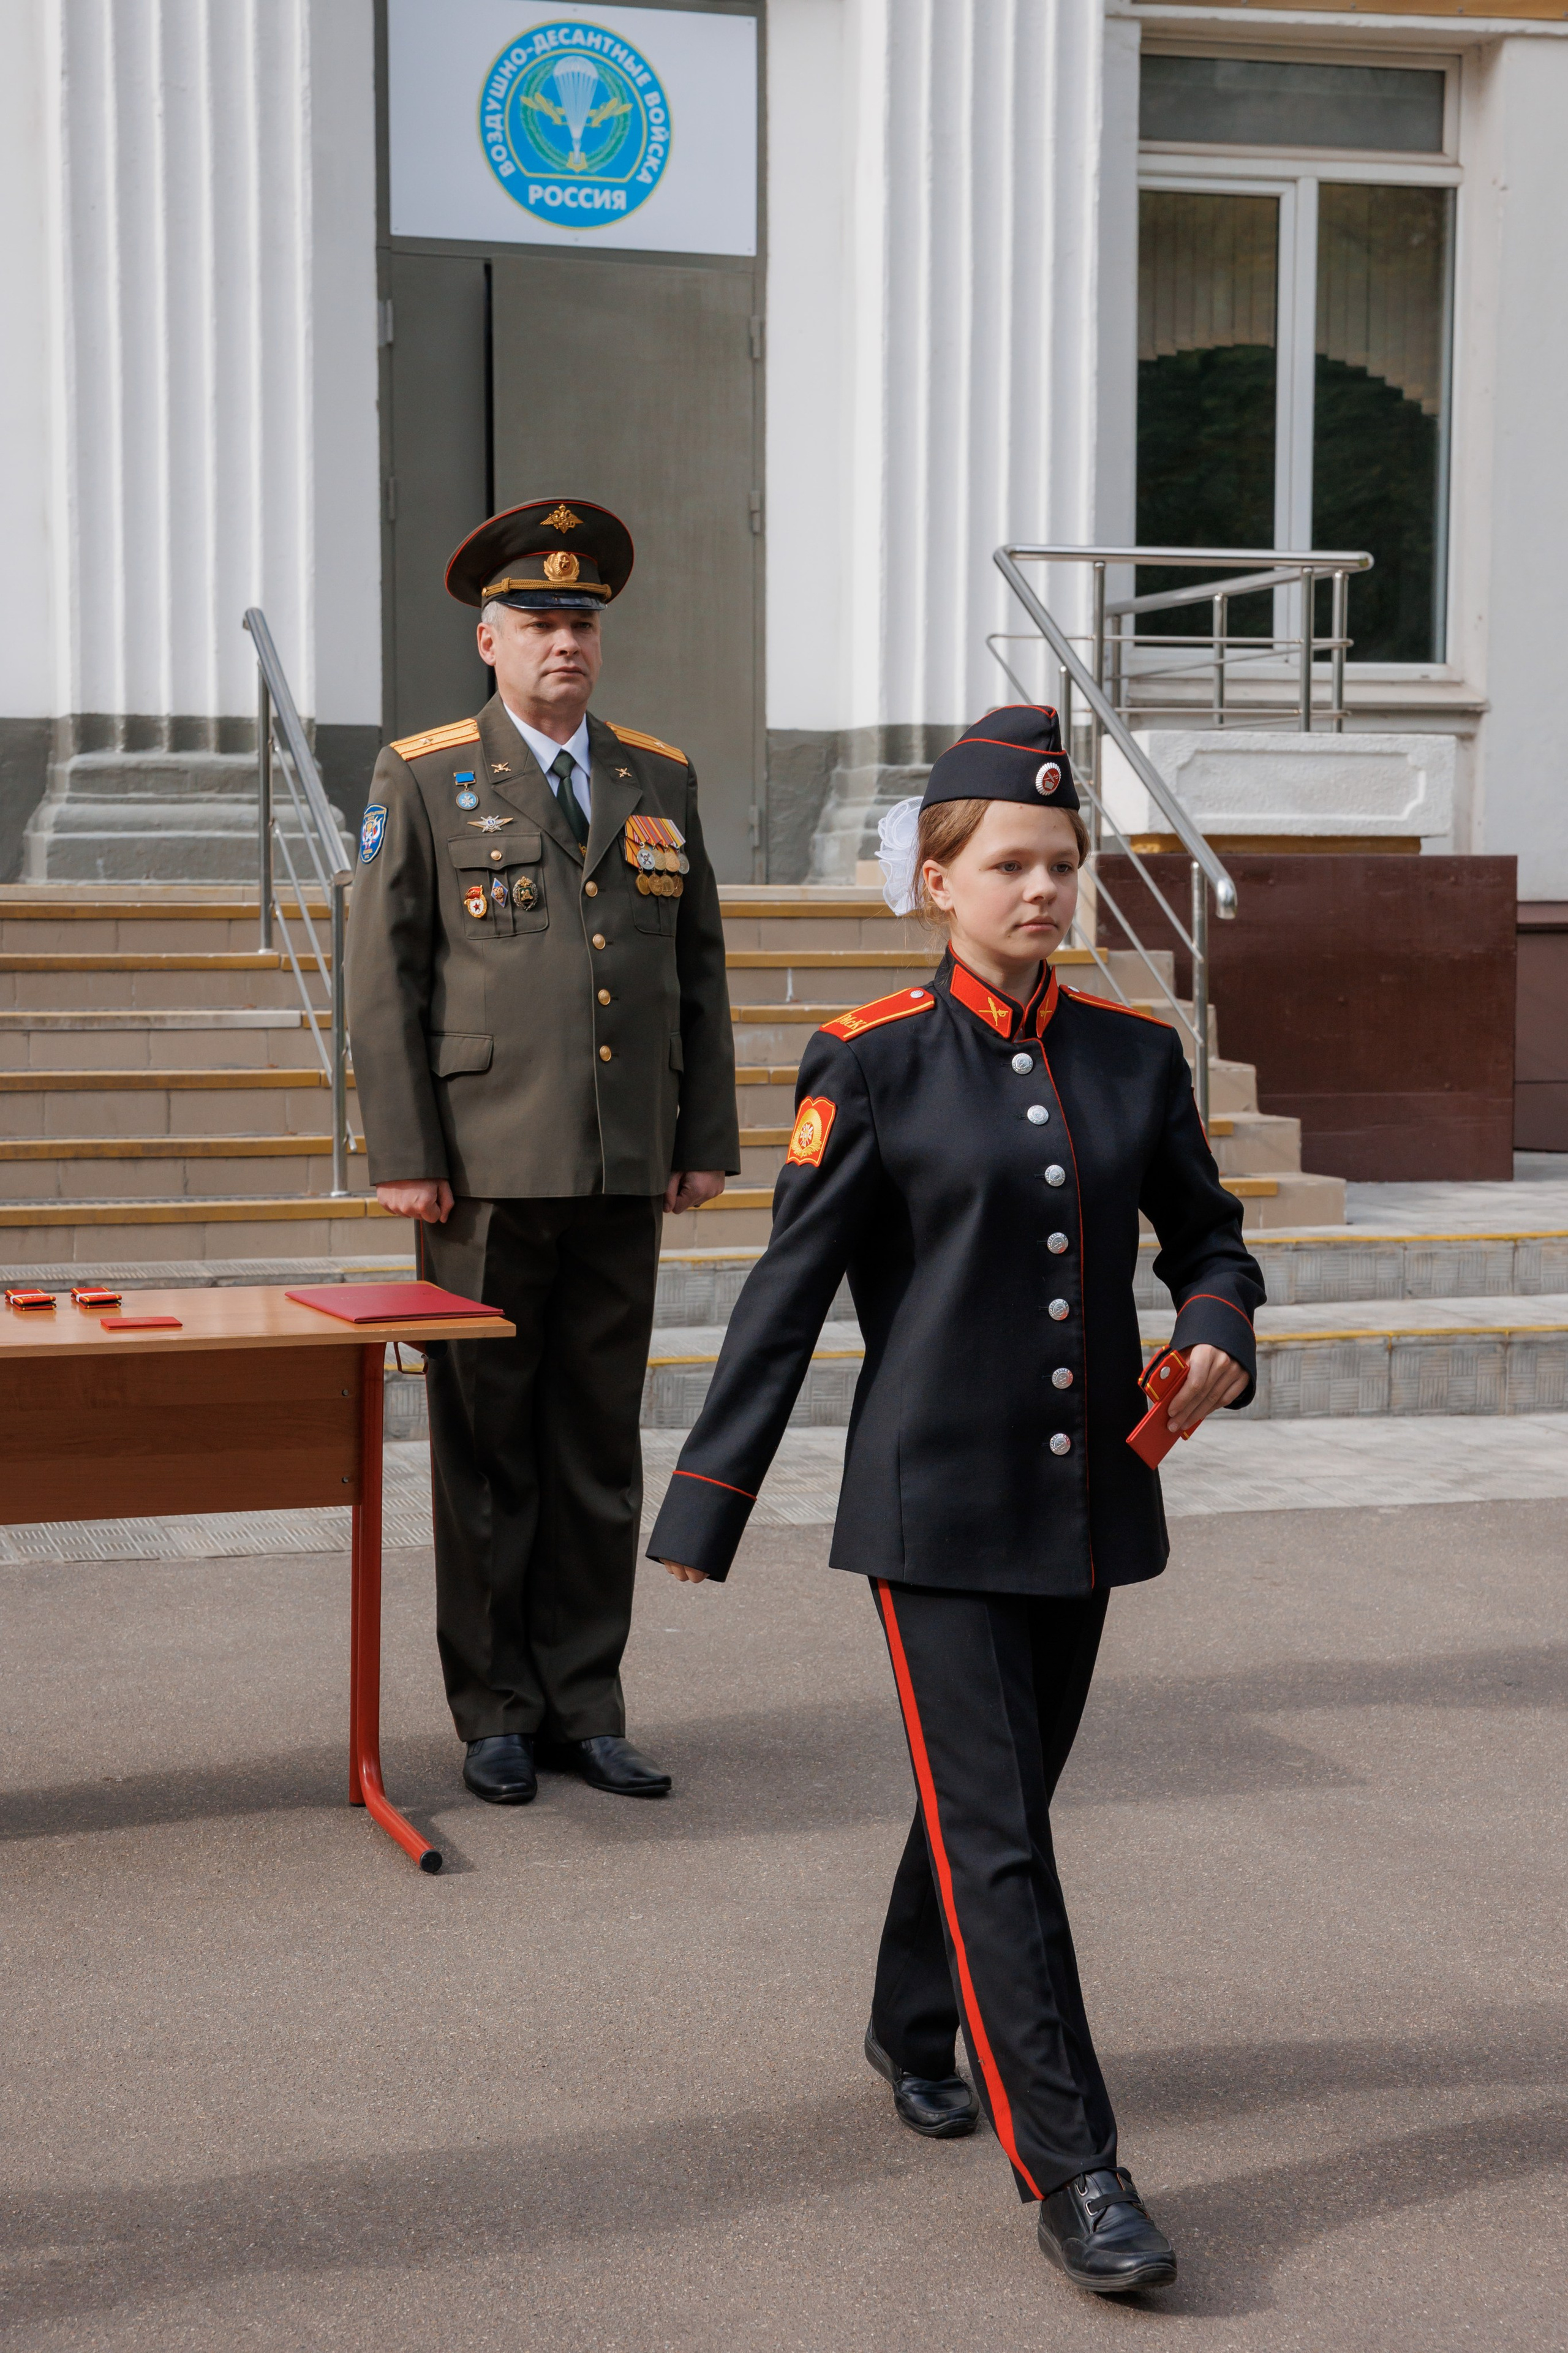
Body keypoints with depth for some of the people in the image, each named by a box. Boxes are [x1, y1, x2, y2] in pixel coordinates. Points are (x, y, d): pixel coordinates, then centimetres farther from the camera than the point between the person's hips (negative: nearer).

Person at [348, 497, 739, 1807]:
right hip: (488, 1173, -3)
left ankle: (586, 1708, 17)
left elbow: (700, 971, 14)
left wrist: (709, 1141, 8)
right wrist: (404, 1157, -9)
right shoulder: (424, 780, 1)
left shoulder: (662, 781, 12)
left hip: (625, 1177, 4)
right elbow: (384, 979, -3)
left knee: (600, 1448, 8)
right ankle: (496, 1715, 14)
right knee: (486, 1449, 3)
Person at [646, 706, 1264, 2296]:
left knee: (994, 1790, 18)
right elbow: (787, 1295, -6)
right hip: (939, 1505, -5)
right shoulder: (871, 1063, -7)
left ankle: (915, 2027, 42)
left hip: (1087, 1501, 5)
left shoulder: (1132, 1053, 4)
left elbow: (1208, 1234, 14)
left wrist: (1218, 1333, -9)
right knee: (996, 1829, -6)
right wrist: (704, 1509, -5)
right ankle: (1069, 2172, -1)